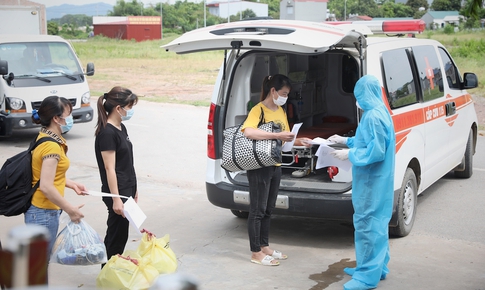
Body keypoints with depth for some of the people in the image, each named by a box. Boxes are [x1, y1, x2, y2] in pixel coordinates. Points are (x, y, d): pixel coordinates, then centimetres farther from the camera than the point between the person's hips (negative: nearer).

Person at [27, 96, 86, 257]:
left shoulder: (45, 138, 8)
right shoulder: (51, 146, -22)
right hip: (44, 213, -10)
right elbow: (46, 187, -26)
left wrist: (71, 184, 10)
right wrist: (71, 210, -19)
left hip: (41, 210, 10)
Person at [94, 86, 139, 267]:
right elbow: (109, 168, -20)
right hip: (117, 192, -9)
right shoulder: (107, 133, -18)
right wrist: (116, 199, -21)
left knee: (119, 236, 16)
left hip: (127, 190, 9)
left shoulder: (121, 128, 11)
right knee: (116, 236, 0)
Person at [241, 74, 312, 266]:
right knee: (257, 210, 0)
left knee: (268, 209, 16)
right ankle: (256, 253, 9)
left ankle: (264, 246, 28)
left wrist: (298, 141, 0)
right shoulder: (258, 110, -15)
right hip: (259, 166, -8)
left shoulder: (280, 111, 11)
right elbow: (248, 131, -33)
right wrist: (277, 136, -34)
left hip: (275, 165, 8)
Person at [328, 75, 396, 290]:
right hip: (376, 180, 11)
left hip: (371, 182, -11)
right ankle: (377, 267, 28)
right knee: (376, 223, 17)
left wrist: (349, 154, -14)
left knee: (366, 224, -5)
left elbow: (376, 151, -23)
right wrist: (346, 141, 22)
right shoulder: (379, 113, 11)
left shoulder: (373, 117, -21)